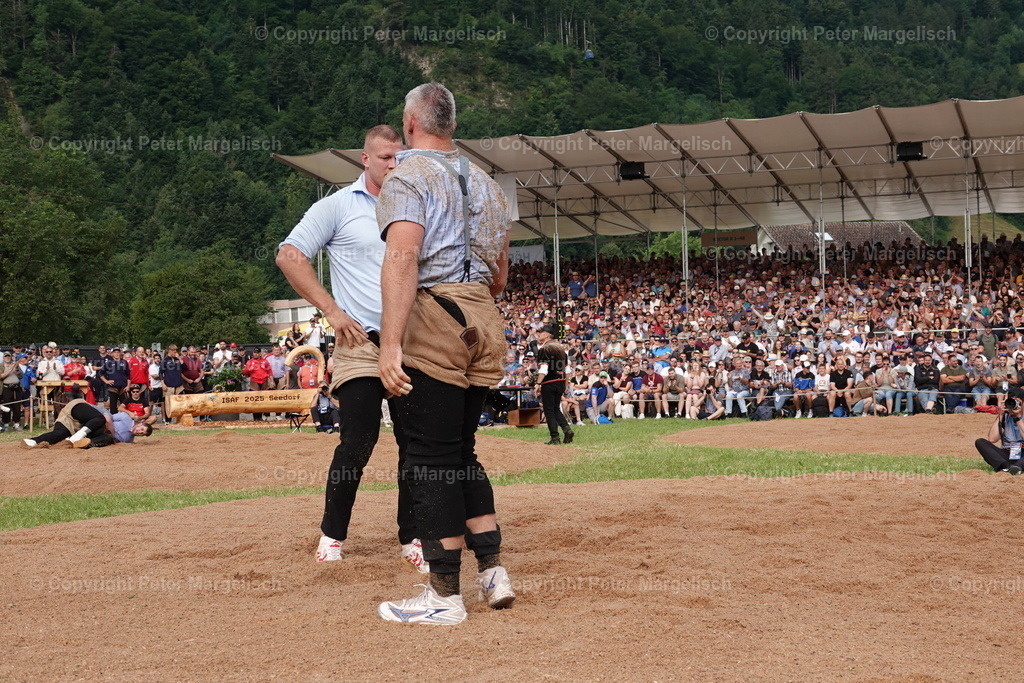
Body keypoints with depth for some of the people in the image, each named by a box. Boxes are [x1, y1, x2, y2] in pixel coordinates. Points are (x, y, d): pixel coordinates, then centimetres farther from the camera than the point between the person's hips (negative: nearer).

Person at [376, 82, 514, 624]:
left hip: (432, 318, -8)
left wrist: (390, 344, -27)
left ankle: (445, 595, 0)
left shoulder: (408, 176, -5)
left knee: (431, 460, -3)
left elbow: (402, 258, -20)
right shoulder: (485, 183, 19)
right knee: (460, 453, 17)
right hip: (484, 321, 8)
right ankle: (492, 570, 16)